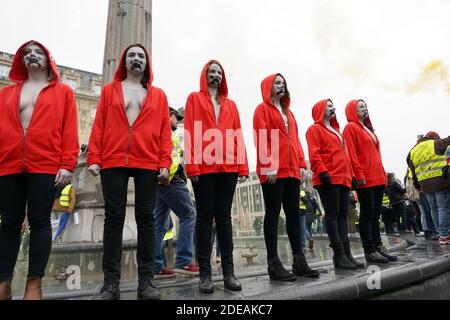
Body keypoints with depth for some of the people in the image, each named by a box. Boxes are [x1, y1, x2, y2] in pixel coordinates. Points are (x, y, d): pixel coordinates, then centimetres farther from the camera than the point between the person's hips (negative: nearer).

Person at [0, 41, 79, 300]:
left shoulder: (63, 92, 11)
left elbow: (70, 130, 1)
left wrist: (67, 164, -10)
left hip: (46, 166, -3)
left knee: (39, 221, -1)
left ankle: (34, 284, 7)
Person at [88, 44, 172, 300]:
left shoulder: (158, 95, 15)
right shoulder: (109, 90, 16)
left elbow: (165, 131, 6)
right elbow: (99, 127, 9)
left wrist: (165, 163, -5)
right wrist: (94, 159, -2)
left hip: (148, 164, 0)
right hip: (113, 162, 1)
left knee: (146, 218, 1)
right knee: (114, 218, 0)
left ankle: (146, 280, 8)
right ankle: (111, 282, 7)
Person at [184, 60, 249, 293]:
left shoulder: (230, 104, 21)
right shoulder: (194, 98, 12)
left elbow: (237, 136, 13)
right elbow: (189, 133, 2)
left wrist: (243, 166, 3)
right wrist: (191, 165, -9)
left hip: (228, 167, 3)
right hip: (204, 167, -3)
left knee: (224, 216, 5)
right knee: (205, 216, 0)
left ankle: (228, 271, 9)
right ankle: (205, 273, 6)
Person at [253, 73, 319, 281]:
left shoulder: (288, 112, 25)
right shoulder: (262, 109, 3)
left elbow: (295, 140, 20)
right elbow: (261, 139, -9)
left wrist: (302, 165, 10)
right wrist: (268, 166, -19)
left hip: (292, 170, 8)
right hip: (273, 171, -7)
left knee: (293, 213, 8)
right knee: (273, 214, -5)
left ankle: (299, 261, 15)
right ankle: (273, 264, 0)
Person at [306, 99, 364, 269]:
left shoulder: (336, 130, 28)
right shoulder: (314, 129, 3)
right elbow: (314, 154, -10)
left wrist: (351, 175, 18)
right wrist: (323, 172, -21)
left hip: (344, 179, 8)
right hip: (328, 179, -8)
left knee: (343, 215, 5)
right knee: (332, 215, -8)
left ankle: (346, 253, 6)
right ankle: (339, 255, -7)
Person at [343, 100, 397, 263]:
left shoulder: (368, 129, 24)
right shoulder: (350, 127, -2)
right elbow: (351, 154, -12)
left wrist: (382, 173, 17)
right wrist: (359, 174, -19)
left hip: (378, 178, 9)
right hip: (365, 179, -8)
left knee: (375, 214, 10)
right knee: (367, 213, -6)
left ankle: (378, 247, 16)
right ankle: (369, 251, 0)